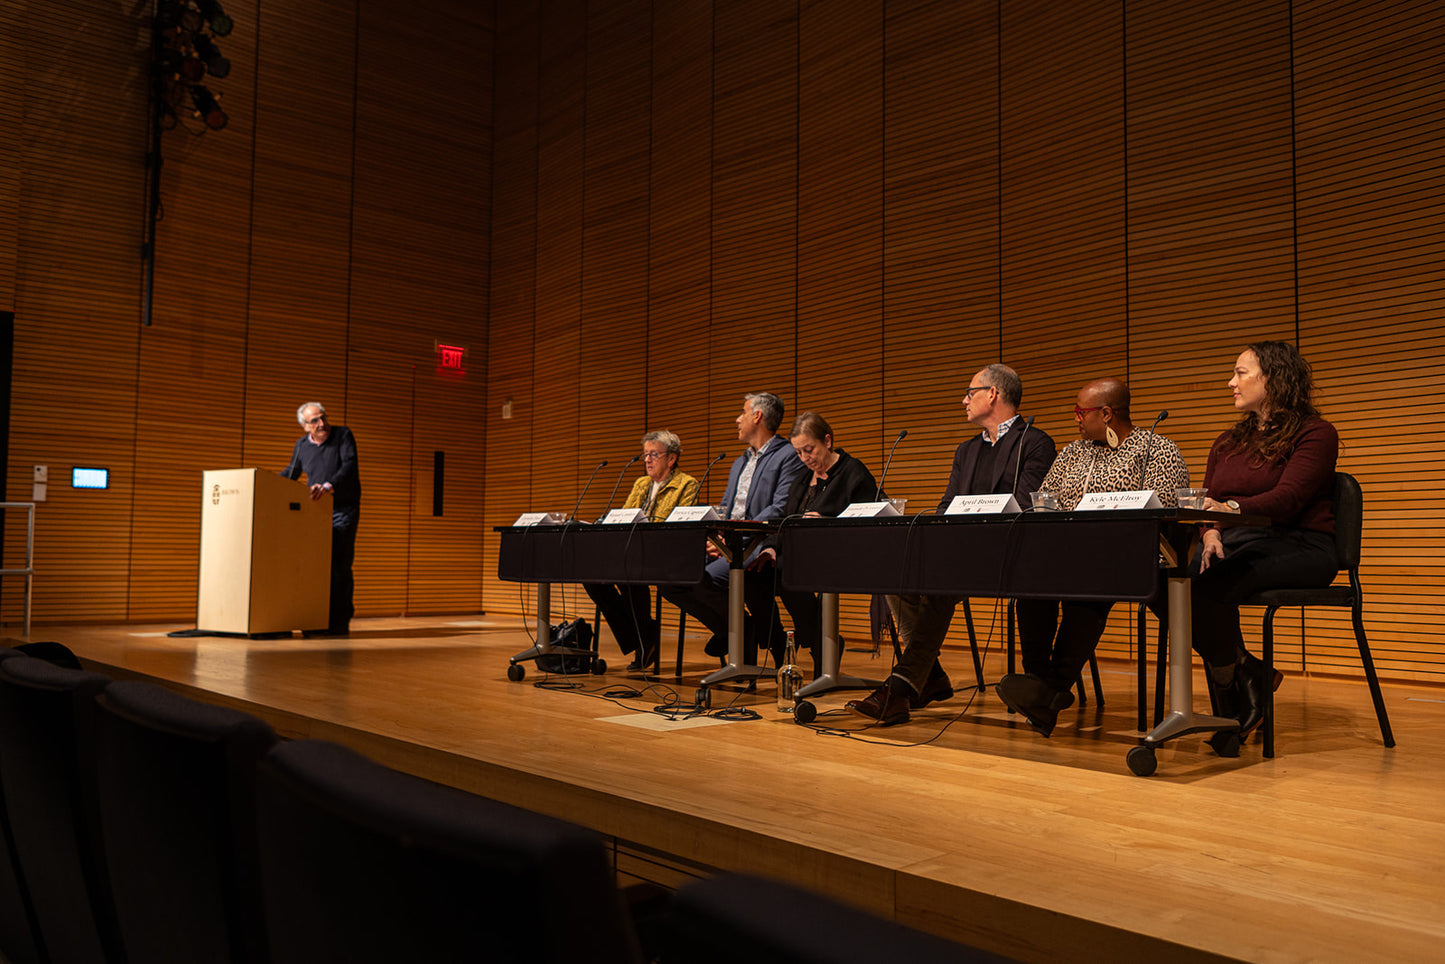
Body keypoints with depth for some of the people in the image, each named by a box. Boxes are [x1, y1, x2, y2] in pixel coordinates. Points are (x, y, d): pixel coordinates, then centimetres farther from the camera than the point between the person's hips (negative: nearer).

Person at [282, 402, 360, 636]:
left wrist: (328, 487, -32)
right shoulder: (301, 445, 6)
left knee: (339, 566, -10)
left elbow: (350, 466, -19)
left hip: (343, 511, -4)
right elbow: (291, 472, 22)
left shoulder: (343, 435, -6)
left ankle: (340, 621, -6)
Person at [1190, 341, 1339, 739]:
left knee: (1210, 584, -34)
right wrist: (1211, 533, -12)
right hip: (1235, 545, 6)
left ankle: (1233, 698, -14)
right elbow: (1207, 503, 12)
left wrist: (1229, 508, -34)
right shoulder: (1227, 443, 22)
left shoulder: (1315, 433, 1)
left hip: (1297, 548, -6)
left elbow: (1285, 501, -16)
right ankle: (1249, 673, -10)